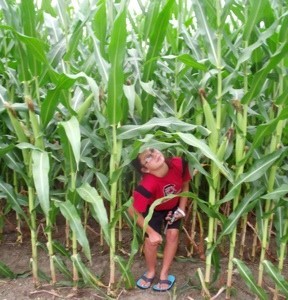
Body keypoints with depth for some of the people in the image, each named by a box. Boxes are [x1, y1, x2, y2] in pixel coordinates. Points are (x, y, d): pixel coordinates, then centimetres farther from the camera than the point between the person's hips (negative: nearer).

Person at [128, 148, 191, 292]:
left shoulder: (179, 164, -34)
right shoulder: (147, 185, -45)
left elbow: (185, 185, -11)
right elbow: (132, 210, -32)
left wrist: (182, 209, -15)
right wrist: (151, 232, -23)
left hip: (174, 205, 3)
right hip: (153, 208, -3)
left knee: (173, 234, -8)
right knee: (151, 240, -8)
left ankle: (164, 274, 15)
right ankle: (151, 272, 24)